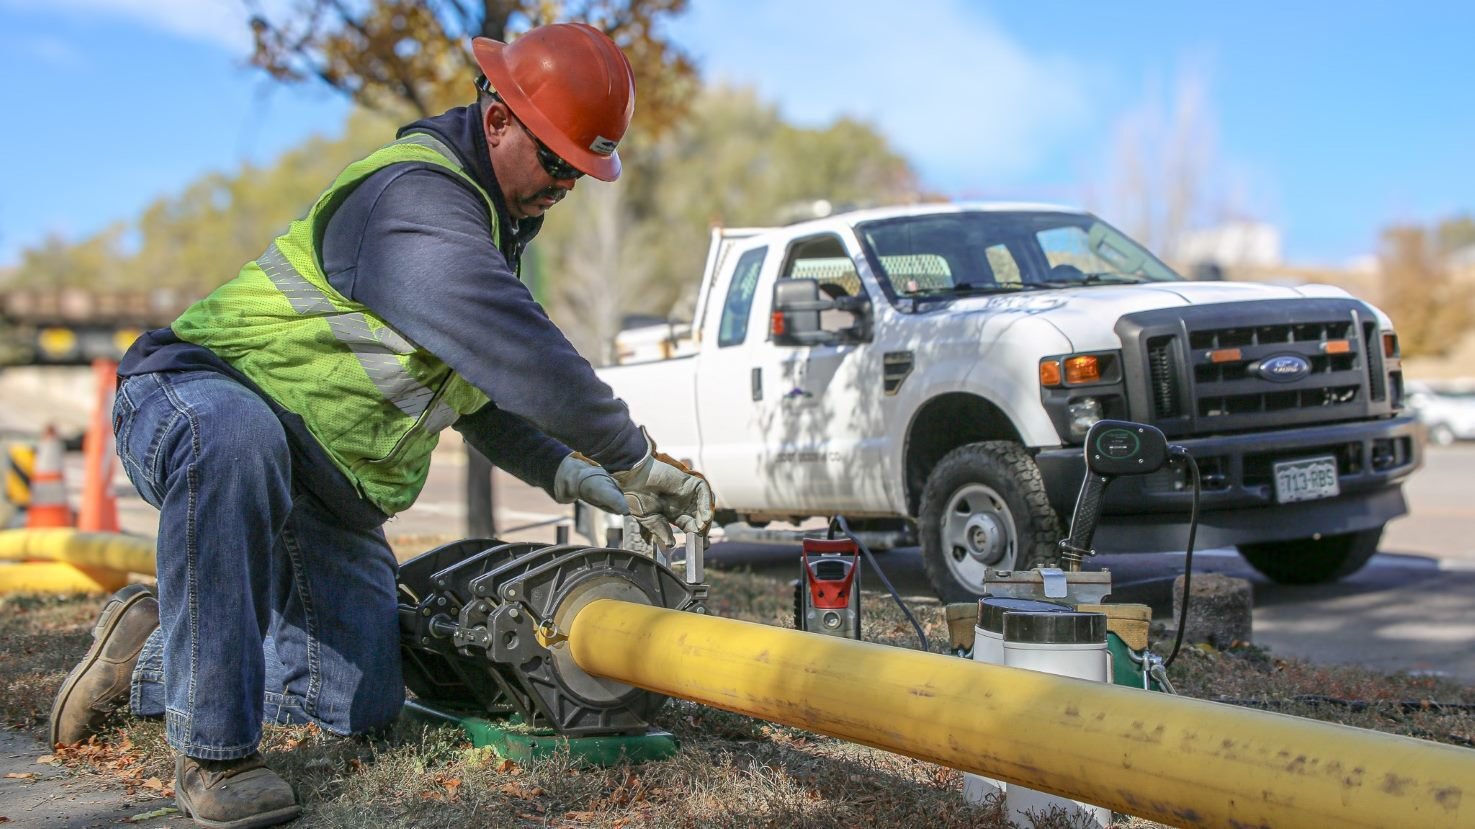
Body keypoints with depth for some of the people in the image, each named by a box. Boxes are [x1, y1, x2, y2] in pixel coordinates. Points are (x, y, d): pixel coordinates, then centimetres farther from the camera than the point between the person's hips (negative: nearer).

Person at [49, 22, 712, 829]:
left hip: (328, 496, 9)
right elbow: (512, 349, -33)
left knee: (359, 704, 0)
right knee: (232, 437, -47)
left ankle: (148, 656, 22)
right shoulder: (414, 197, -24)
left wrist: (564, 472, 2)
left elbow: (480, 393, 18)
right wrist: (633, 458, -25)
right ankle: (212, 749, -33)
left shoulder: (490, 224, 11)